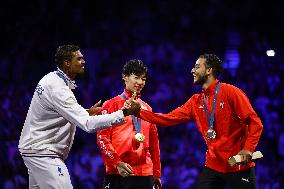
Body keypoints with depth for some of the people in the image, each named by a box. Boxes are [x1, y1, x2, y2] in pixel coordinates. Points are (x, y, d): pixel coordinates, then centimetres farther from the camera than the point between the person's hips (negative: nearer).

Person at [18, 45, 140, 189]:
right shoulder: (58, 89, -23)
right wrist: (124, 113, -28)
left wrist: (86, 112, 5)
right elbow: (88, 124, -28)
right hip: (42, 153, -10)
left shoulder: (50, 79, 7)